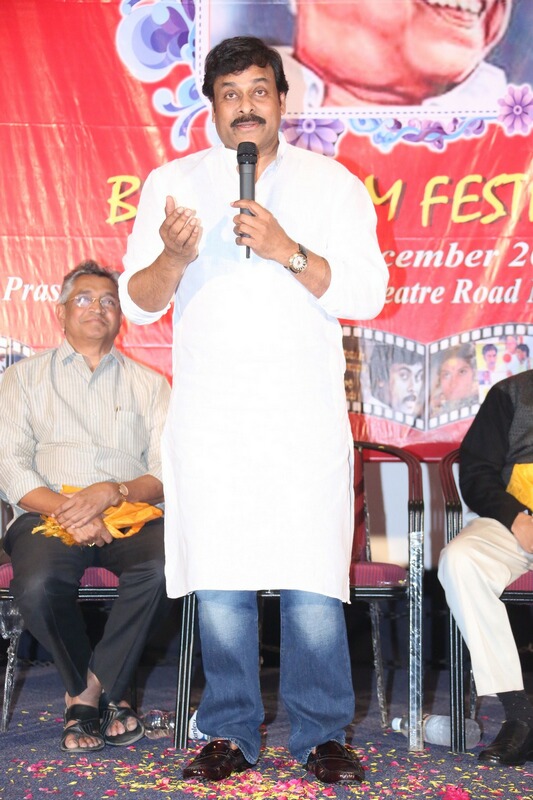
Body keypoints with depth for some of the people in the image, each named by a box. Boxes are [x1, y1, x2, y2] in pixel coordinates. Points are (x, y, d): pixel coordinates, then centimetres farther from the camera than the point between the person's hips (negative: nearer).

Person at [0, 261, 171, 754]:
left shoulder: (149, 384, 18)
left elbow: (167, 472, 6)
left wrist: (112, 492, -15)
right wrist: (64, 508, -14)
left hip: (131, 514, 1)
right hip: (49, 512, 0)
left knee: (165, 563, -34)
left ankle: (91, 689, -12)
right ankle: (107, 693, -4)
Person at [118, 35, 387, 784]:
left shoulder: (331, 182, 8)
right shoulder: (172, 182, 10)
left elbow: (367, 293, -2)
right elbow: (138, 301, 5)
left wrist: (287, 250, -17)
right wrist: (175, 257, -17)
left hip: (305, 412, -1)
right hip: (208, 411, 1)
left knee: (312, 582, -3)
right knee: (219, 581, 1)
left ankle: (321, 734, 11)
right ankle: (230, 734, 15)